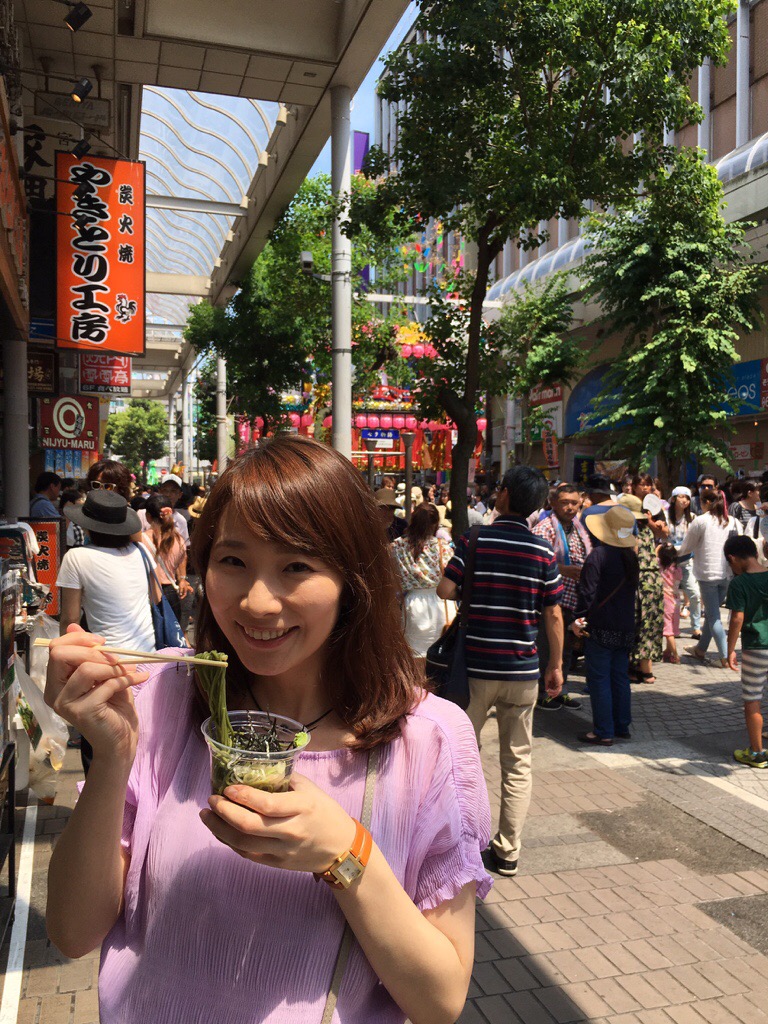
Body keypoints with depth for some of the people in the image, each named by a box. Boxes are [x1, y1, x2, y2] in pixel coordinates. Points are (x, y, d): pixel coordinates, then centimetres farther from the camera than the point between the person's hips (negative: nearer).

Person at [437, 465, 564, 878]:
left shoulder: (473, 540, -9)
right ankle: (508, 851, 18)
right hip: (523, 671, 2)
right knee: (517, 763, 12)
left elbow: (445, 591, -13)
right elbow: (554, 615, -1)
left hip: (475, 666, -1)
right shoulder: (544, 552, -3)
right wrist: (556, 665, 9)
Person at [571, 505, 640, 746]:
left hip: (601, 628, -7)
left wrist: (579, 618, -10)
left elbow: (588, 591, -17)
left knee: (599, 680, -1)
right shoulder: (631, 557, 8)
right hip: (626, 627, 7)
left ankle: (603, 732, 3)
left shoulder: (598, 555, -14)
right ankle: (622, 727, 22)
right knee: (620, 677, 15)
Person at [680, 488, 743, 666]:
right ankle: (700, 649, 30)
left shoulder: (700, 521, -7)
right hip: (727, 573, 5)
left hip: (707, 573, -5)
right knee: (711, 613, 18)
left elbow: (685, 548, -1)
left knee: (713, 616, 1)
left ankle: (725, 656, -5)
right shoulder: (733, 521, 6)